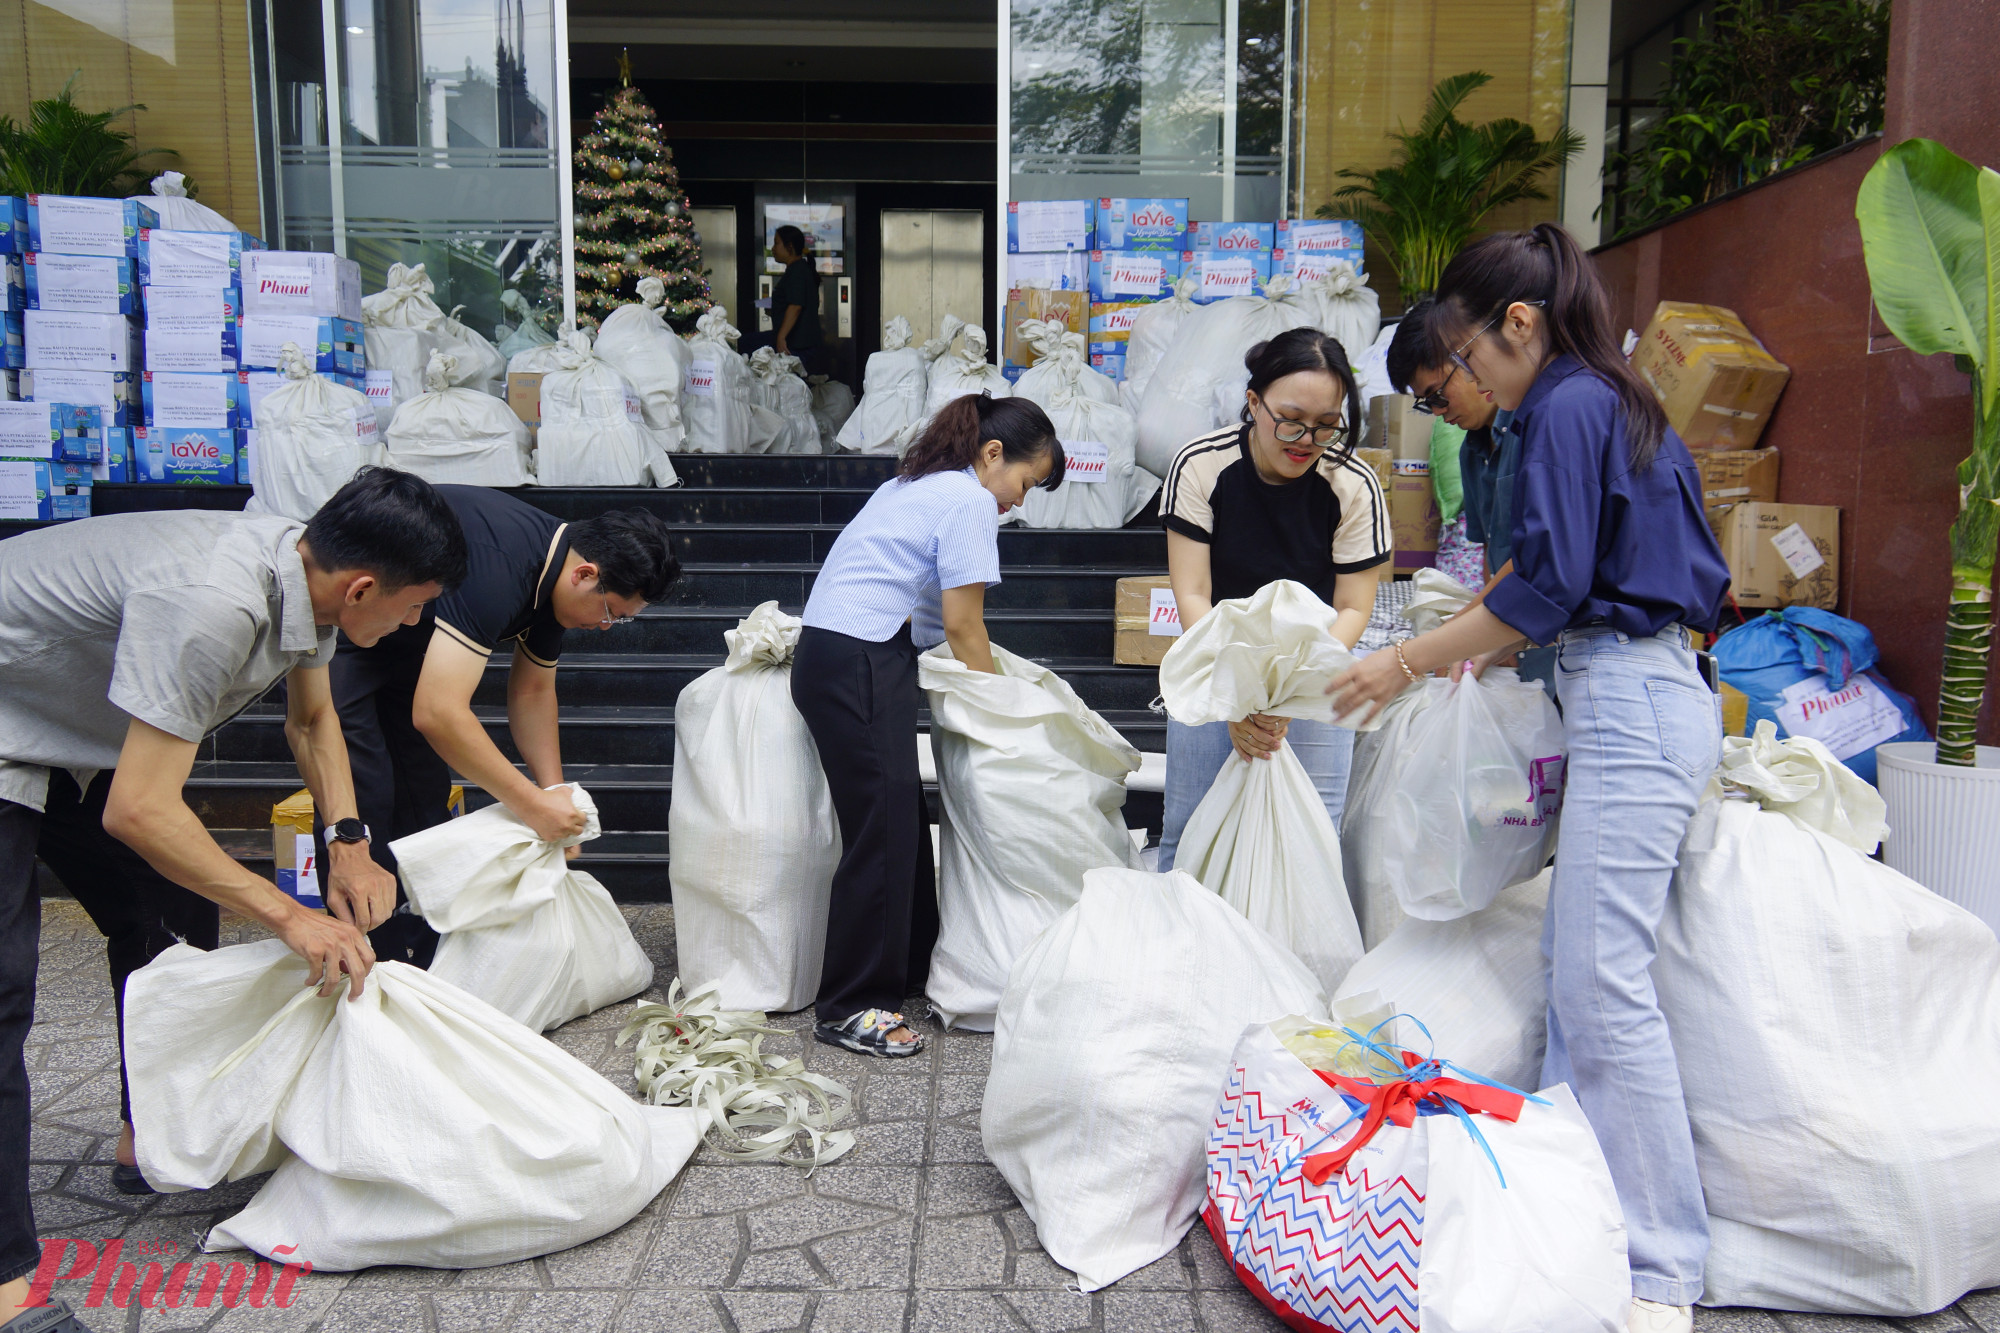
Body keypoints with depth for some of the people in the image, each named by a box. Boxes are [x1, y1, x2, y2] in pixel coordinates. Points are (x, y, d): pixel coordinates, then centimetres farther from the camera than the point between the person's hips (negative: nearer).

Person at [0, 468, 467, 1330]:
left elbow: (311, 719, 8)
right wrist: (288, 916, -29)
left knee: (174, 920, 13)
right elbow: (139, 811, -35)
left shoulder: (304, 574, -10)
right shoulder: (210, 604, -38)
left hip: (85, 736, 9)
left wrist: (349, 848, -4)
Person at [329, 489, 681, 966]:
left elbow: (533, 690, 6)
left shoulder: (552, 569, -7)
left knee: (426, 796, 7)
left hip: (402, 645, 9)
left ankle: (424, 961, 16)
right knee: (366, 801, -14)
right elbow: (438, 713, -41)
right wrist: (532, 804, -32)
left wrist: (554, 793, -2)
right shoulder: (496, 568, -37)